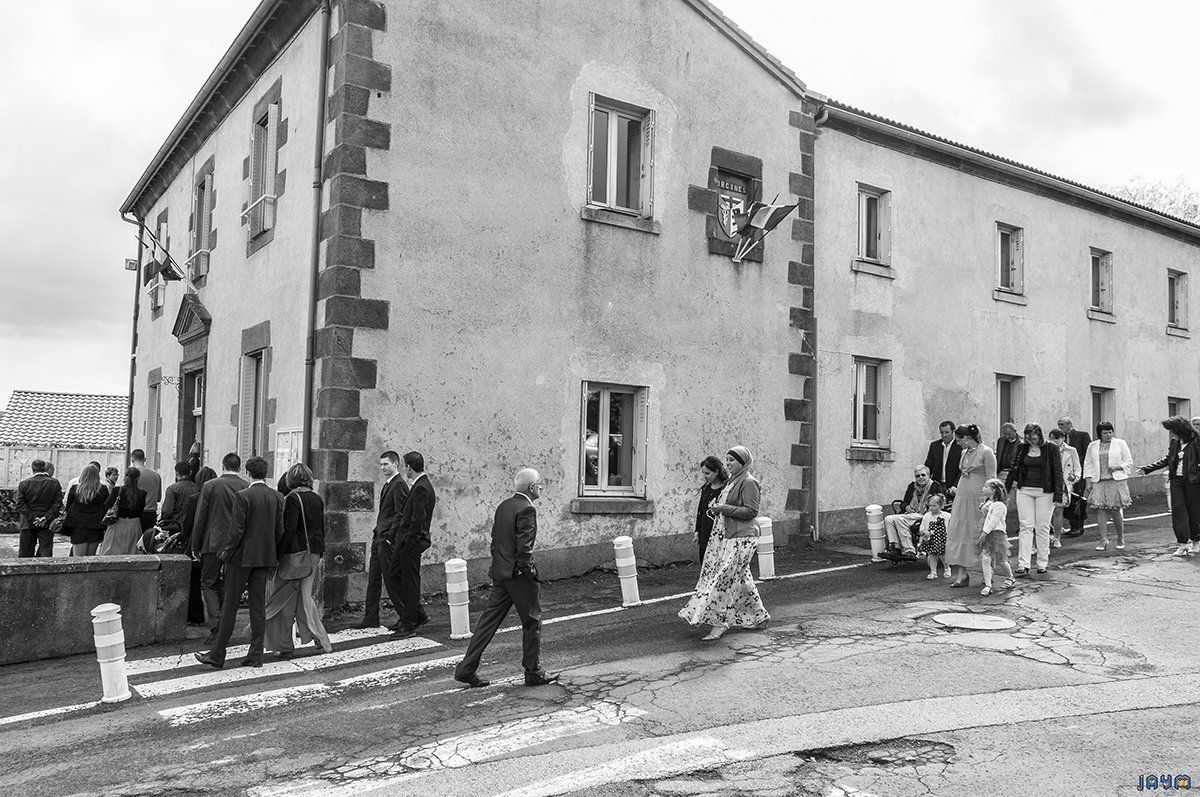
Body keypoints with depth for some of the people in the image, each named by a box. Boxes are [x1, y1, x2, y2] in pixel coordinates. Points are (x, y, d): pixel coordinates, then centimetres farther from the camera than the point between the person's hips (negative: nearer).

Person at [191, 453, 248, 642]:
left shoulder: (210, 486, -5)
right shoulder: (247, 489, -2)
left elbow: (200, 519, -2)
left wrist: (195, 547, 6)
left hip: (214, 543, -2)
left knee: (209, 584, 8)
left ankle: (216, 626, -7)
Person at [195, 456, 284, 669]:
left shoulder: (242, 497, -13)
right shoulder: (277, 497, 3)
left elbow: (236, 531, -15)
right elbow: (280, 531, 6)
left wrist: (226, 553, -2)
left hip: (242, 557, -5)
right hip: (266, 558, 5)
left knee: (229, 605, 4)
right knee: (258, 607, 8)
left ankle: (217, 655, 10)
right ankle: (255, 656, 11)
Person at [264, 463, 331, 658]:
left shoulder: (292, 499, -12)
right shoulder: (317, 499, 7)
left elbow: (288, 530, -17)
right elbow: (322, 529, 12)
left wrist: (277, 554, -14)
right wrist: (320, 554, 19)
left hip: (294, 554, -6)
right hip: (313, 554, 6)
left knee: (285, 601, 5)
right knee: (306, 597, 14)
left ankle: (285, 646, 10)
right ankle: (322, 641, 11)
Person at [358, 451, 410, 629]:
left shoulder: (399, 485, -14)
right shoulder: (387, 484, 17)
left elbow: (400, 514, -19)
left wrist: (390, 536, -21)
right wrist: (377, 532, 15)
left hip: (389, 540, -10)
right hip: (379, 538, 10)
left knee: (391, 581, -4)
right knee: (373, 579, 12)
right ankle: (370, 618, 19)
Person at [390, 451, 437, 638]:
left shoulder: (421, 488, -20)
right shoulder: (419, 485, 12)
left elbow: (418, 519, -23)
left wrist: (409, 541, -18)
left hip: (411, 542, -10)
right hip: (404, 540, 10)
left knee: (410, 581, 0)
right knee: (396, 574, 17)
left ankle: (409, 624, 12)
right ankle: (418, 614, 25)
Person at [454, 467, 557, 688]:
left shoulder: (503, 506, 10)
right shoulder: (527, 510, -16)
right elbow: (524, 549, -21)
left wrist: (499, 565, 18)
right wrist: (531, 573, -13)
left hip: (500, 573, 8)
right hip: (519, 575, -8)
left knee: (489, 620, 12)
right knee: (532, 622, 7)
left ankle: (466, 669, 13)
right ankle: (534, 673, 17)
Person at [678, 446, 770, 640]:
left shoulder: (748, 482, -12)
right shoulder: (732, 480, 16)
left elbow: (752, 511, -18)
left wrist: (724, 508, -20)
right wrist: (716, 508, 8)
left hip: (741, 539, -9)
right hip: (727, 536, 9)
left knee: (725, 578, -9)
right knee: (740, 578, 14)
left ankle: (720, 623, -4)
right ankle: (758, 615, 27)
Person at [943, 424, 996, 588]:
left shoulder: (986, 452, -9)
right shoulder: (964, 453, 13)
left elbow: (991, 479, -11)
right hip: (963, 498, 7)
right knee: (959, 533, 0)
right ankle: (961, 574, 1)